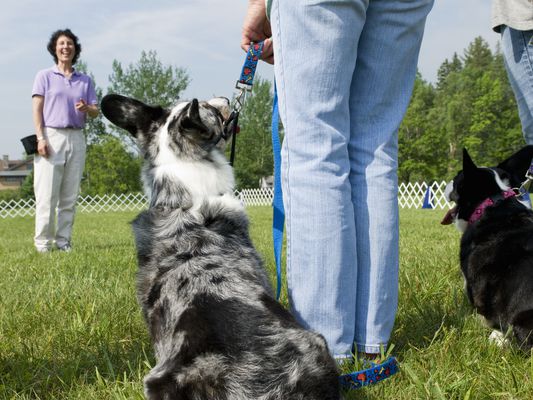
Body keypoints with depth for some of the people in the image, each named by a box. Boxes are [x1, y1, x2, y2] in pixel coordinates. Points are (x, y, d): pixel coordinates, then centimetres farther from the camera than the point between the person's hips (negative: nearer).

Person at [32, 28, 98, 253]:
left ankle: (63, 241, 7)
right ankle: (43, 243, -3)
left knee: (70, 196, 2)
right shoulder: (45, 76, 8)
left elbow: (96, 111, 14)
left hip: (76, 139, 3)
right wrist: (40, 138, -12)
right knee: (47, 194, -7)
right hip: (51, 136, -3)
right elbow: (37, 108, 0)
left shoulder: (85, 80, 17)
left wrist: (87, 109, -10)